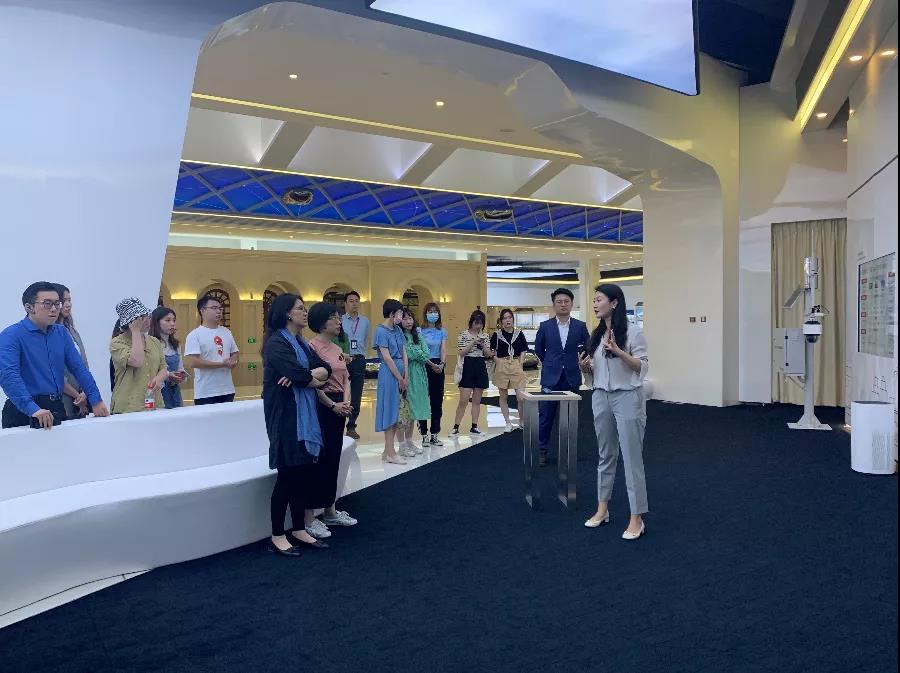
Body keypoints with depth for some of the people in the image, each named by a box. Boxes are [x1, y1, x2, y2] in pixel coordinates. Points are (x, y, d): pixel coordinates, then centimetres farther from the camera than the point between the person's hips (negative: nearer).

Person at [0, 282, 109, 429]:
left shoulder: (61, 332, 10)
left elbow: (78, 368, 9)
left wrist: (96, 401, -1)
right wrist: (33, 409, -34)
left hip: (58, 408, 6)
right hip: (24, 413, -6)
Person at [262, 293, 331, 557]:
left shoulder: (301, 343, 15)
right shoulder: (276, 343, -11)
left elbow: (325, 369, 4)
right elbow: (299, 375, -23)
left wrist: (305, 375, -16)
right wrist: (317, 378, -3)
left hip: (304, 415, 8)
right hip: (285, 416, -8)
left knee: (301, 474, 11)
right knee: (287, 475, -2)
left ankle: (298, 530, 20)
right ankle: (277, 536, 10)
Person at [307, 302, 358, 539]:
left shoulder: (337, 349, 14)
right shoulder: (312, 346, -12)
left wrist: (346, 402, -2)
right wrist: (333, 405, -14)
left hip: (338, 408, 8)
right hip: (320, 407, -8)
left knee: (333, 459, 15)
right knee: (317, 460, -3)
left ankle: (330, 511, 28)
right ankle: (309, 518, 7)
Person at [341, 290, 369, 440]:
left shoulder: (365, 321, 11)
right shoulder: (339, 320, 0)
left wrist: (361, 356, 6)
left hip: (359, 360, 3)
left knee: (356, 396, 7)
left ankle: (351, 426, 16)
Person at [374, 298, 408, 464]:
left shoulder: (398, 330, 12)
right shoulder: (381, 330, -9)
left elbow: (404, 354, 9)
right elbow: (387, 357, -13)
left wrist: (406, 376, 0)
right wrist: (400, 378, -10)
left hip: (400, 371, 8)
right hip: (389, 373, -8)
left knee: (397, 412, 9)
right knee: (390, 410, -3)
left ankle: (387, 451, 17)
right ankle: (390, 453, 1)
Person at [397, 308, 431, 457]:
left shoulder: (418, 335, 15)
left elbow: (426, 354, 5)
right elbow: (407, 354, -16)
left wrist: (414, 354, -8)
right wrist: (420, 354, -1)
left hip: (418, 375, 7)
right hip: (405, 374, -7)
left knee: (413, 409, 11)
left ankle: (409, 442, 20)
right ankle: (402, 445, 1)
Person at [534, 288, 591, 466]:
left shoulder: (580, 326, 0)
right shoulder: (545, 326, -1)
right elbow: (538, 349, 13)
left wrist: (572, 362, 10)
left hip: (571, 378, 1)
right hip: (551, 378, -1)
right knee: (545, 416, 2)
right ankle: (542, 450, 15)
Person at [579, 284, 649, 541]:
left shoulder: (632, 332, -9)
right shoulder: (597, 334, 11)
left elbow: (643, 368, -12)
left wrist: (618, 351, -24)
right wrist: (585, 367, -5)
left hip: (627, 398, -6)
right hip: (601, 398, 7)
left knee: (632, 458, -2)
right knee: (605, 455, 15)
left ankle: (637, 519, 5)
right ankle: (602, 509, 26)